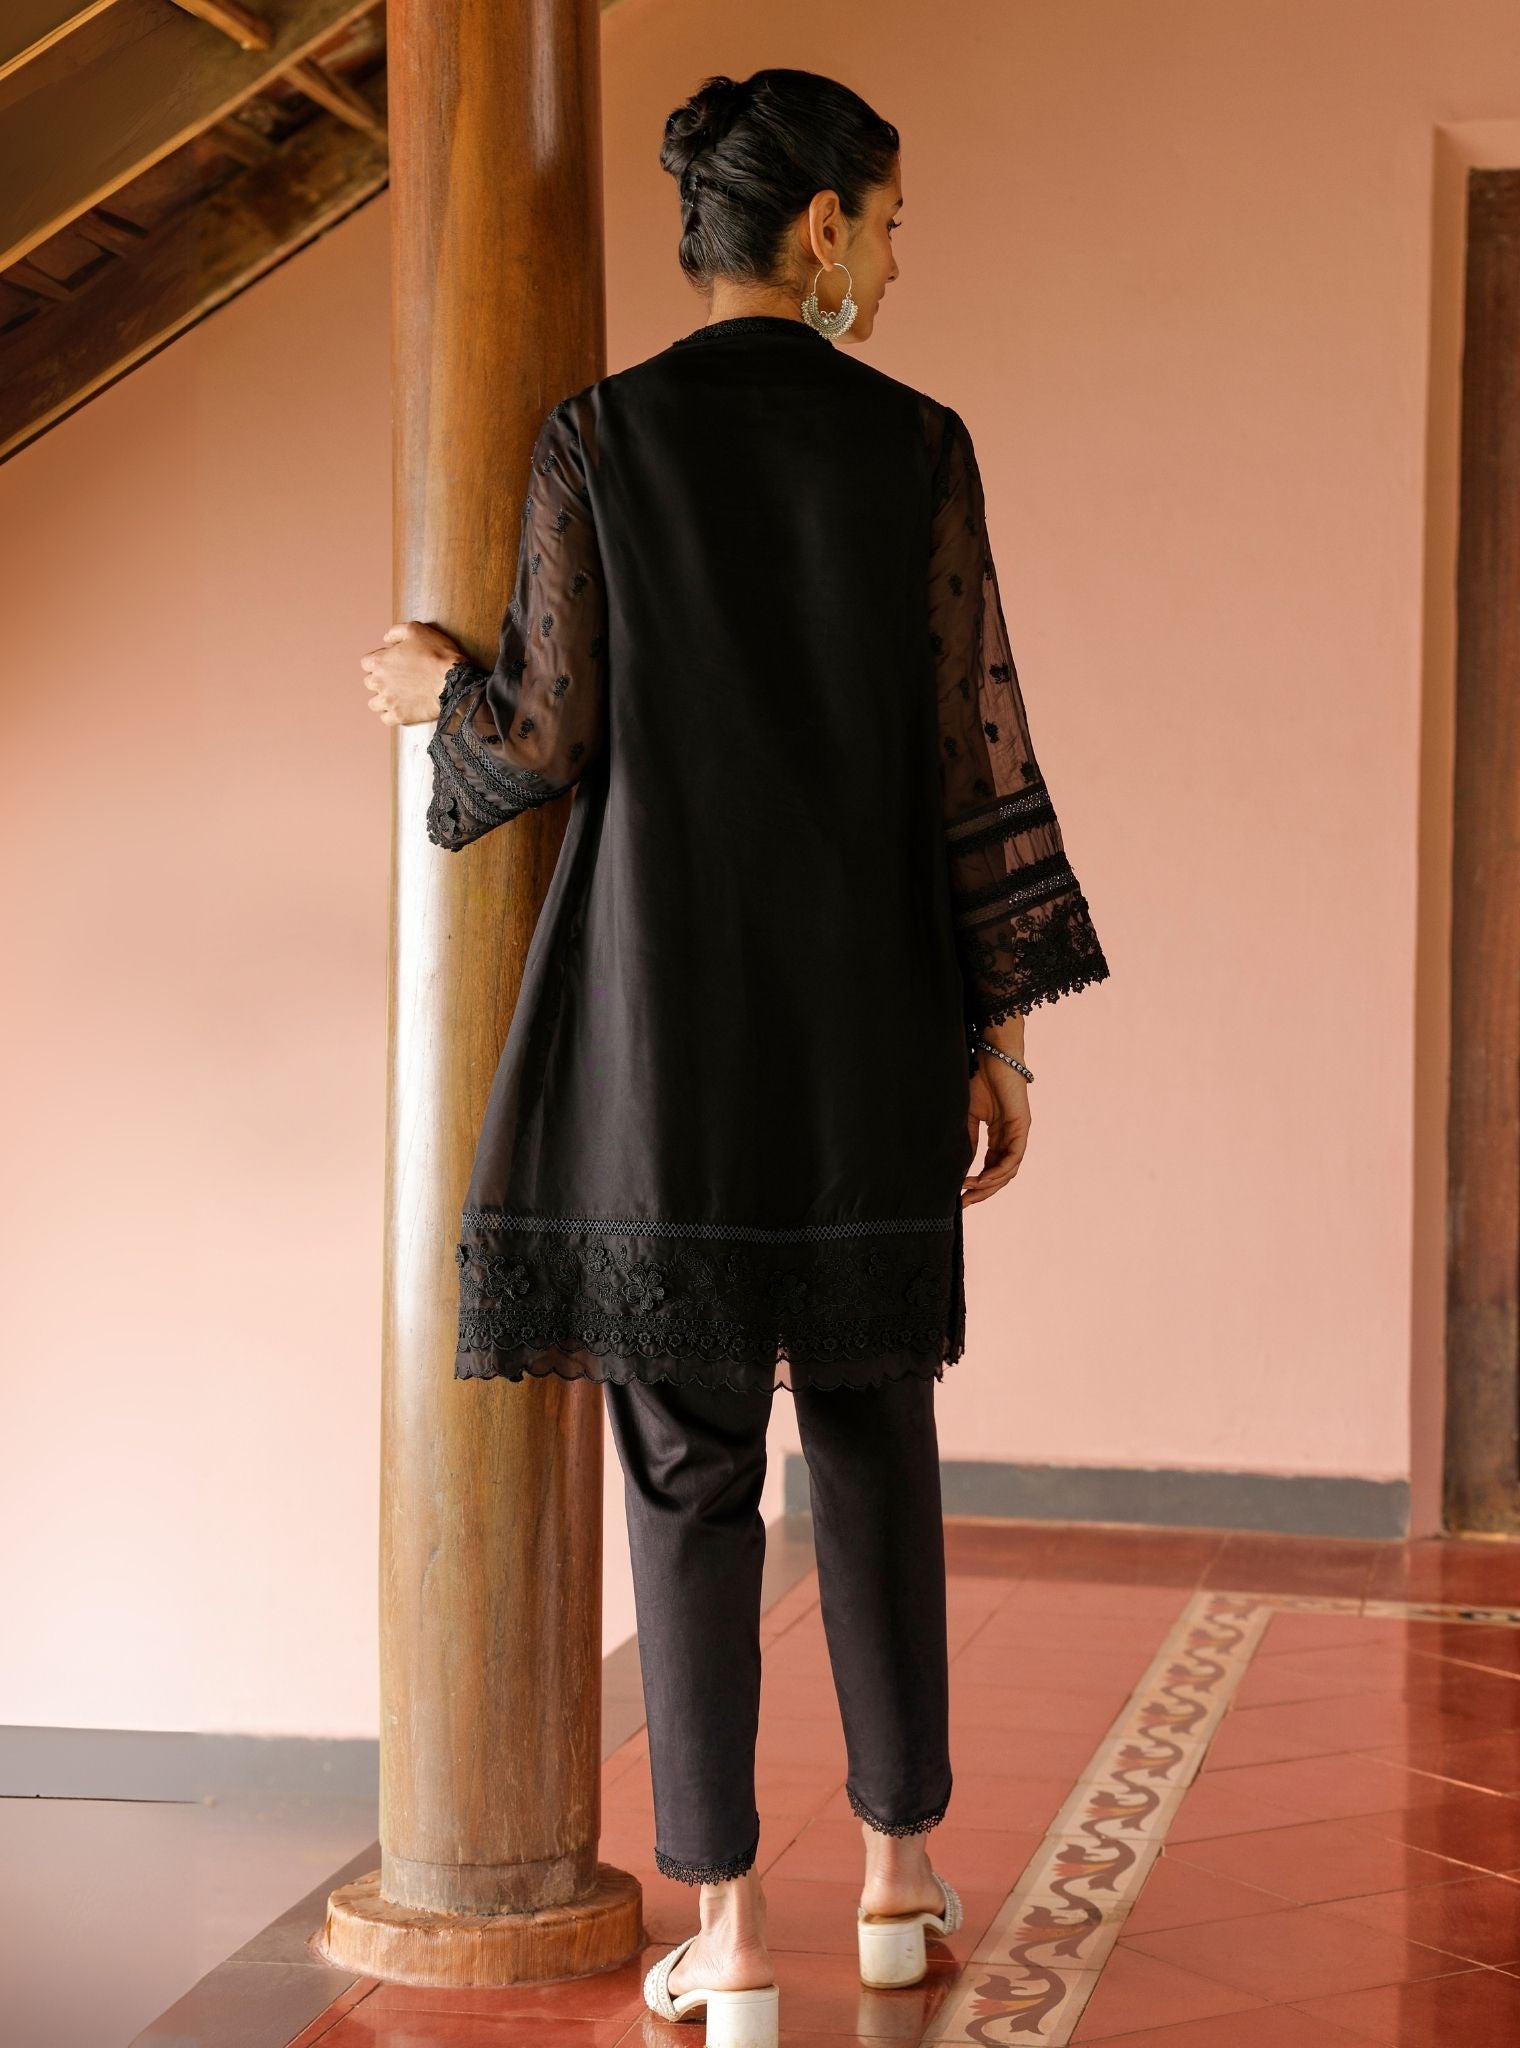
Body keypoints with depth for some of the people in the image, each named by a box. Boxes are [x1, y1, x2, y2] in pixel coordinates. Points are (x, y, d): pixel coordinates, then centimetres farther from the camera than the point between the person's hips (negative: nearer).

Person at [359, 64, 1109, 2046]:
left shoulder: (598, 433, -2)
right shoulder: (919, 446, 0)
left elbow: (554, 734, -6)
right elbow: (974, 749, -3)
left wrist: (438, 694, 18)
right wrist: (1000, 1028, 3)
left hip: (668, 993, -1)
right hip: (868, 1003, 1)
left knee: (689, 1440, 3)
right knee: (869, 1408, 17)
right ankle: (902, 1853, 23)